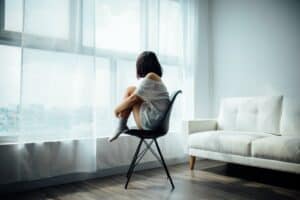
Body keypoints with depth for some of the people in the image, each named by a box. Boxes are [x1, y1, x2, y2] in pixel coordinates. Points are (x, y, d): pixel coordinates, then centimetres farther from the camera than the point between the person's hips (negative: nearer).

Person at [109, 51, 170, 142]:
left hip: (151, 123, -9)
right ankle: (121, 127, 8)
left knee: (130, 90, -3)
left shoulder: (150, 77, -13)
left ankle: (121, 126, 3)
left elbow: (133, 98, -11)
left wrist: (118, 108, 4)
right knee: (132, 91, 10)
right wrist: (122, 107, 16)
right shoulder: (157, 78, 14)